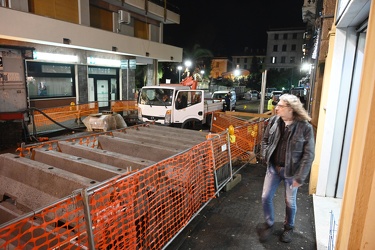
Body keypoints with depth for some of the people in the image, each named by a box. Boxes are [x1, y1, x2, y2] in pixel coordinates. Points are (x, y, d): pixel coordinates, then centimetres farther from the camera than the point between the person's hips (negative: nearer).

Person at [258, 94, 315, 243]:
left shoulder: (305, 127, -19)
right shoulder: (274, 121, -6)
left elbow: (309, 155, -15)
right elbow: (265, 140, 9)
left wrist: (300, 177, -15)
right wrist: (265, 157, -3)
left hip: (291, 171, -3)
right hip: (273, 168, 3)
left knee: (290, 202, 15)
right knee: (266, 197, 8)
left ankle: (289, 228, 42)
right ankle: (269, 224, 33)